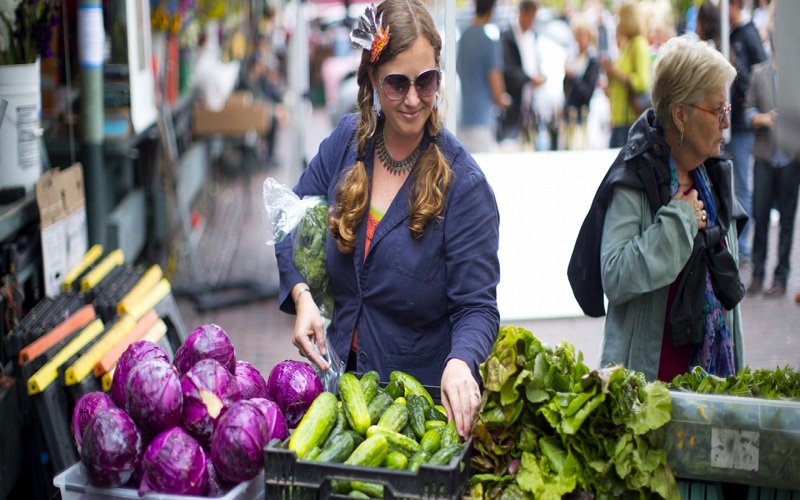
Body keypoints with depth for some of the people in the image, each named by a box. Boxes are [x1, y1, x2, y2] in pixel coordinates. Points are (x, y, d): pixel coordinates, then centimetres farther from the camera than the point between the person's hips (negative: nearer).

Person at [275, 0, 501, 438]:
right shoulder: (346, 141, -4)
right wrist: (302, 295, -11)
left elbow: (477, 305, -19)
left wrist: (459, 362, -40)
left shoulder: (463, 183, -18)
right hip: (342, 369, 4)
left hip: (426, 386, -4)